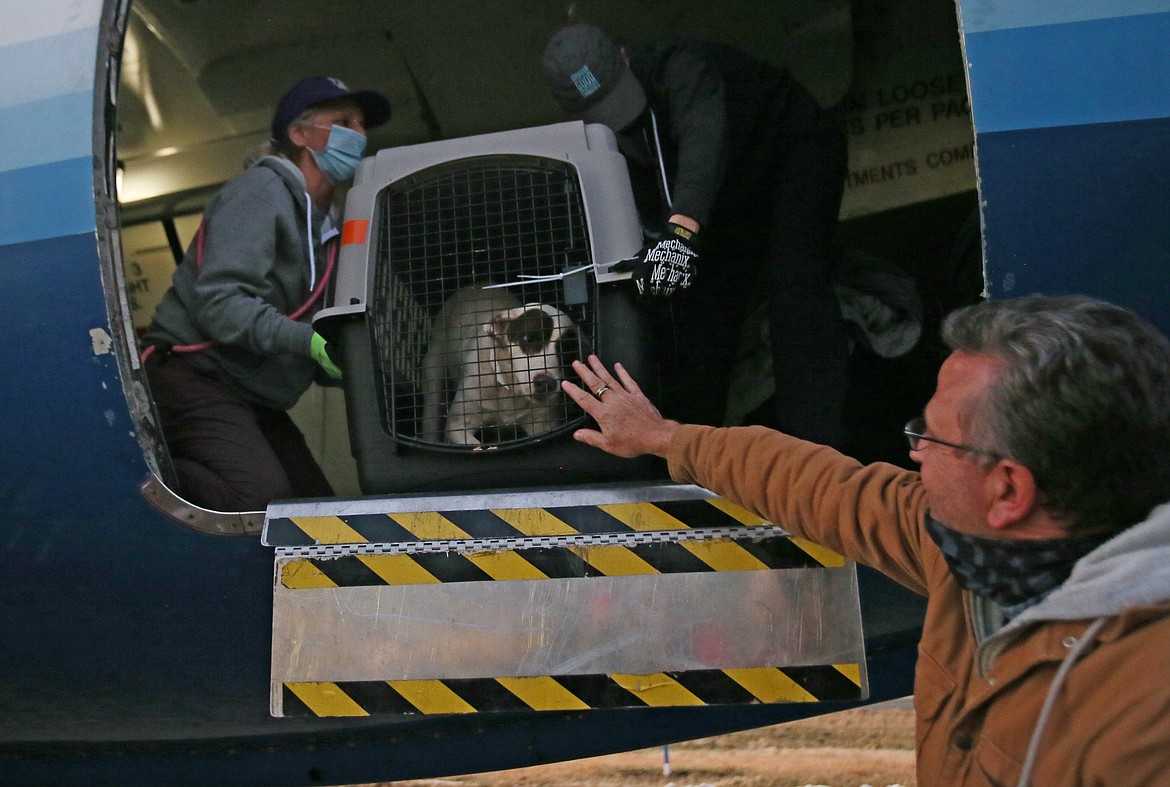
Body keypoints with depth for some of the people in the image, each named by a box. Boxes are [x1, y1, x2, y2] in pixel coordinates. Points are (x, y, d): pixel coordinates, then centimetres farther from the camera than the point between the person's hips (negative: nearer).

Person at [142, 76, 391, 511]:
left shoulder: (324, 223, 20)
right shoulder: (262, 191, -9)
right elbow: (218, 302, -22)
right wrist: (308, 341, -31)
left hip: (254, 401, 10)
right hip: (194, 377, -10)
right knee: (263, 497, -30)